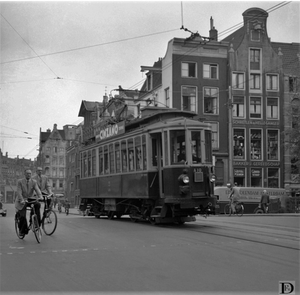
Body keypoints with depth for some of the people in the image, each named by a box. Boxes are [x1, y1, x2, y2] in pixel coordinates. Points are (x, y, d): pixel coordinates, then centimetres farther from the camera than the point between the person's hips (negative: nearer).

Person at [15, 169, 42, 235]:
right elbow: (19, 192, -14)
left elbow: (37, 190, -13)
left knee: (38, 205, -30)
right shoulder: (20, 181, -4)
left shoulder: (34, 182, 2)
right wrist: (22, 200, -31)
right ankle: (22, 230, 4)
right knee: (22, 216, -20)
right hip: (22, 201, -2)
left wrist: (40, 197, -34)